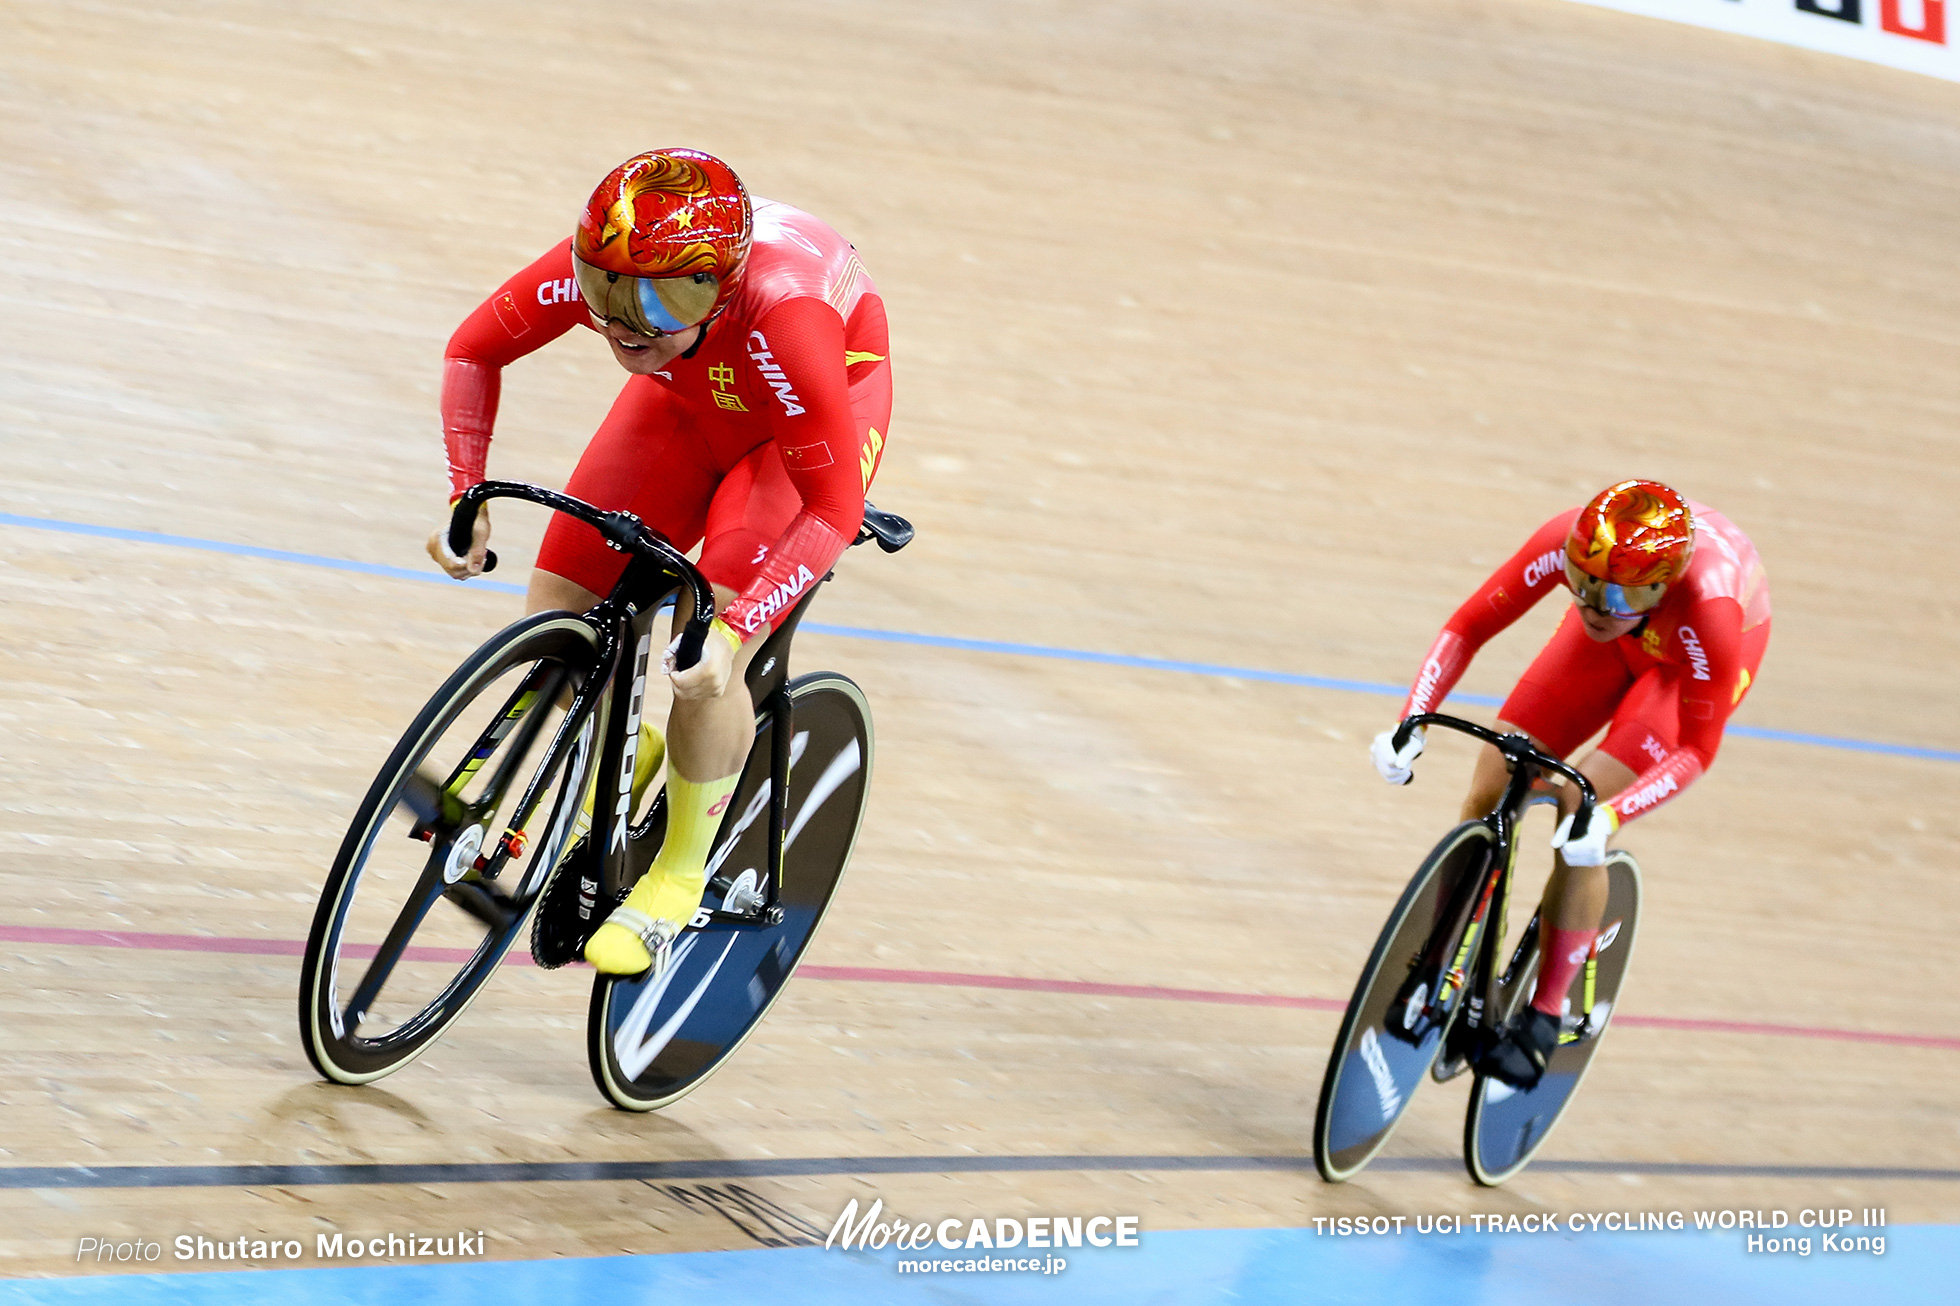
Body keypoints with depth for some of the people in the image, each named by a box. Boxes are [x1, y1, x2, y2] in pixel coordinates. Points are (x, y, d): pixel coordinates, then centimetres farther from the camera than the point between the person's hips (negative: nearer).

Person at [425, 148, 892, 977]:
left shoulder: (781, 318, -43)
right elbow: (474, 351, -11)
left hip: (830, 405, -5)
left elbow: (833, 508, -36)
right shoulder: (587, 268, -31)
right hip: (691, 400, 5)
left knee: (704, 663, -22)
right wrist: (466, 498, -20)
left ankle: (679, 874, 3)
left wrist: (734, 631, -44)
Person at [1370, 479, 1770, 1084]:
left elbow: (1697, 749, -32)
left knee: (1580, 815, -20)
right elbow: (1468, 627, -24)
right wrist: (1410, 724, -36)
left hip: (1691, 660, -4)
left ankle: (1545, 1017, -5)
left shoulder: (1708, 609, -43)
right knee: (1489, 796, -7)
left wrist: (1609, 815, -46)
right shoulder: (1568, 541, -35)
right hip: (1618, 643, 4)